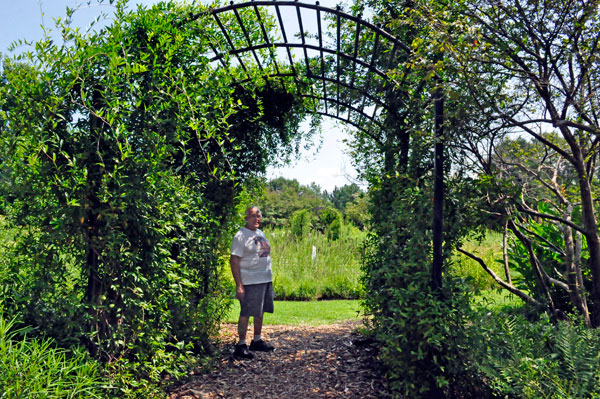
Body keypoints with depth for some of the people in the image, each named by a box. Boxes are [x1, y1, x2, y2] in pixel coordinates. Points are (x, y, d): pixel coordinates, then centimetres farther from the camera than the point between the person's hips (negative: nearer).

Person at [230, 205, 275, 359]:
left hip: (266, 280, 8)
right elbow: (234, 260, -15)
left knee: (260, 312, 15)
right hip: (250, 282, -8)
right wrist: (239, 285, -19)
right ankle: (241, 345, 8)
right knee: (246, 313, -2)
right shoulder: (241, 235, -10)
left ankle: (257, 341, 29)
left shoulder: (260, 233, 15)